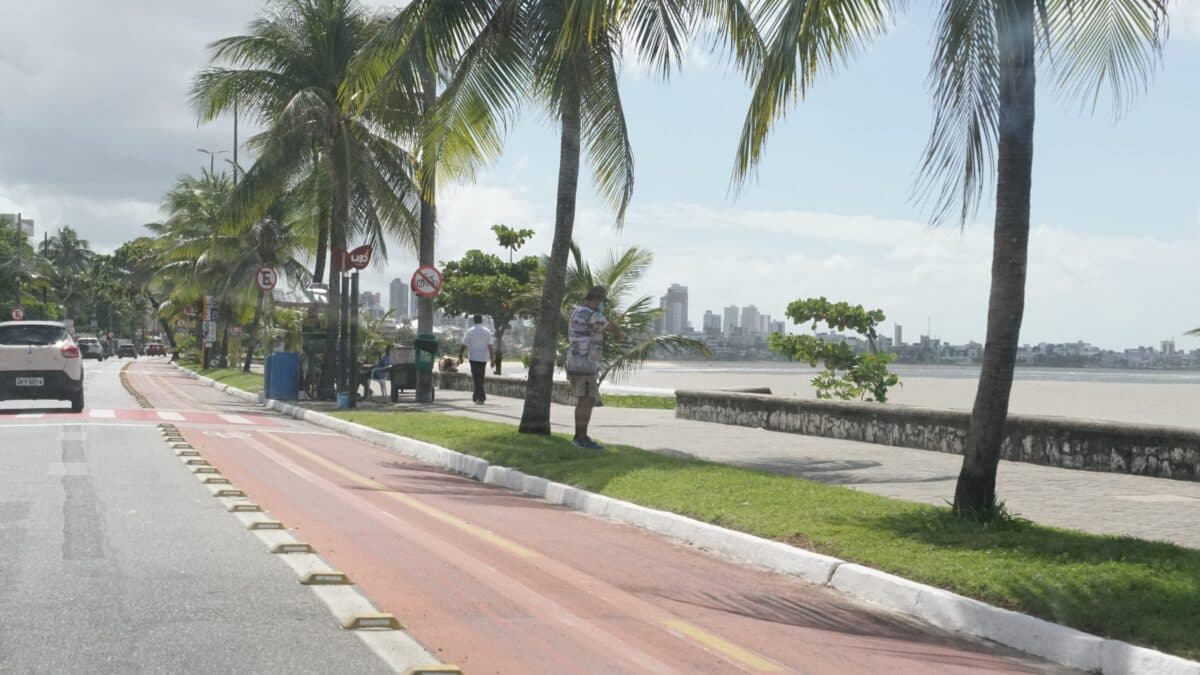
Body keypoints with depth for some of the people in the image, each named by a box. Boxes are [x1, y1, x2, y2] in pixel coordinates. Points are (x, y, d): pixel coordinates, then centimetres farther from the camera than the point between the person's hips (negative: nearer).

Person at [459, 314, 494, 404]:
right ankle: (476, 396, 19)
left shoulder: (470, 331, -5)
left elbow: (464, 345, -5)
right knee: (480, 378, 14)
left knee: (477, 378, -2)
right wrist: (492, 359, -1)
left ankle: (481, 397, -13)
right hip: (484, 358, 3)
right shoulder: (487, 332, 0)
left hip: (474, 357, -3)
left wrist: (460, 356, 5)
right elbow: (490, 346, -5)